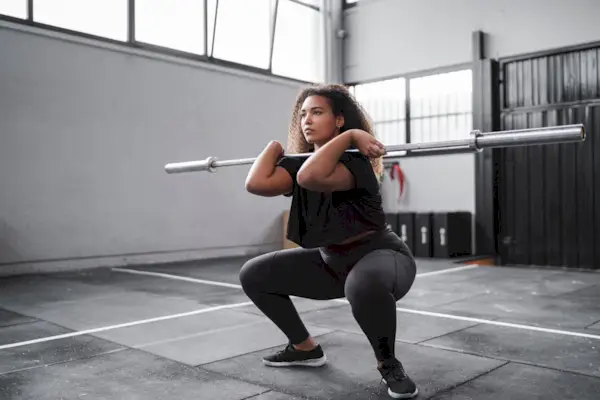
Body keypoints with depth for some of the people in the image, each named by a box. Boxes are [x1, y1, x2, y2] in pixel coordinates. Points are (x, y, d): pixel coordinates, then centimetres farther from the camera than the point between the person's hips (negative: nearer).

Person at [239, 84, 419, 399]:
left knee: (364, 284, -45)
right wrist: (274, 147, -3)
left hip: (381, 256, -7)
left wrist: (349, 135, -32)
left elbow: (311, 177, -44)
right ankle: (305, 348, 20)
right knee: (253, 275, 5)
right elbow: (256, 184, -17)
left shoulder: (354, 161, -22)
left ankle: (388, 364, -15)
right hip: (332, 261, 8)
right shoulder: (300, 162, -1)